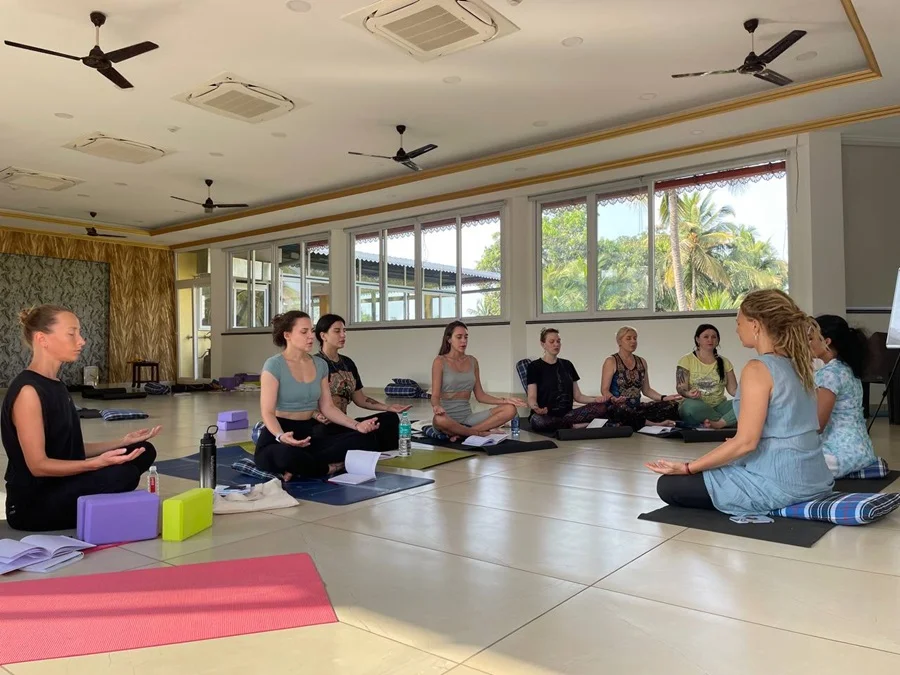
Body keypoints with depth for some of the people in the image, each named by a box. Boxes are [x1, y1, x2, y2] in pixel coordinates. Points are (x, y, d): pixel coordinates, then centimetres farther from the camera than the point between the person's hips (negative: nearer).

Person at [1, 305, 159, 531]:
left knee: (144, 451, 6)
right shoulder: (28, 390, -18)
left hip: (61, 487, 9)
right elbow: (38, 465, -21)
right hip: (33, 504, -9)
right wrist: (97, 463, -33)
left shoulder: (55, 385, 10)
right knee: (123, 473, -31)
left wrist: (123, 442, 6)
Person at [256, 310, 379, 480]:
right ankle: (329, 468, -13)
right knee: (288, 455, -44)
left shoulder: (320, 365, 9)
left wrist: (356, 425, -5)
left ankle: (299, 468, -18)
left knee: (365, 439, -15)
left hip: (310, 432, 7)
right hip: (278, 436, -6)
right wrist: (281, 437, -35)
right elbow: (267, 412, -14)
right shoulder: (274, 365, -10)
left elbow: (327, 407, 10)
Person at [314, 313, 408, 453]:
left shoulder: (348, 363, 15)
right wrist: (316, 416, -34)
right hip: (324, 426, -7)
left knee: (390, 418, -12)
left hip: (342, 423, 7)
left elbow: (359, 398, 17)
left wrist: (388, 407, 5)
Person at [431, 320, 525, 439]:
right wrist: (437, 406, -32)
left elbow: (480, 395, 13)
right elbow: (435, 396, -8)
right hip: (448, 418, -5)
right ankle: (480, 433, -19)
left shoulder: (472, 361, 11)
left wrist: (504, 401, 0)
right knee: (439, 420, -43)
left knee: (510, 409, -14)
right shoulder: (440, 361, -3)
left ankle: (462, 433, -20)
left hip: (467, 417, 5)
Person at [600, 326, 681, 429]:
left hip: (637, 407, 5)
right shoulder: (611, 361, 0)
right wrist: (613, 399, -27)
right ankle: (656, 424, -31)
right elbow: (604, 389, -6)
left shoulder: (641, 362, 17)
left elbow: (646, 390, 18)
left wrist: (664, 397, 0)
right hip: (618, 407, -5)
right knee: (622, 409, -42)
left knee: (672, 405, -15)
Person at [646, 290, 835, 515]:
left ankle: (763, 505, -2)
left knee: (668, 485, -2)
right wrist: (734, 446, 27)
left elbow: (746, 442, -21)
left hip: (778, 485, -9)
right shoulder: (796, 364, 8)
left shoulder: (758, 369, -18)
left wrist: (686, 468, -16)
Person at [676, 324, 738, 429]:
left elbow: (733, 389, 6)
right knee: (691, 405, -39)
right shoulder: (686, 360, 1)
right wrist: (688, 394, -30)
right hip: (696, 408, -3)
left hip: (719, 407, 3)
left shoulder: (724, 362, 13)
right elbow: (681, 389, -6)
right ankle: (727, 422, -22)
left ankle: (717, 423, -36)